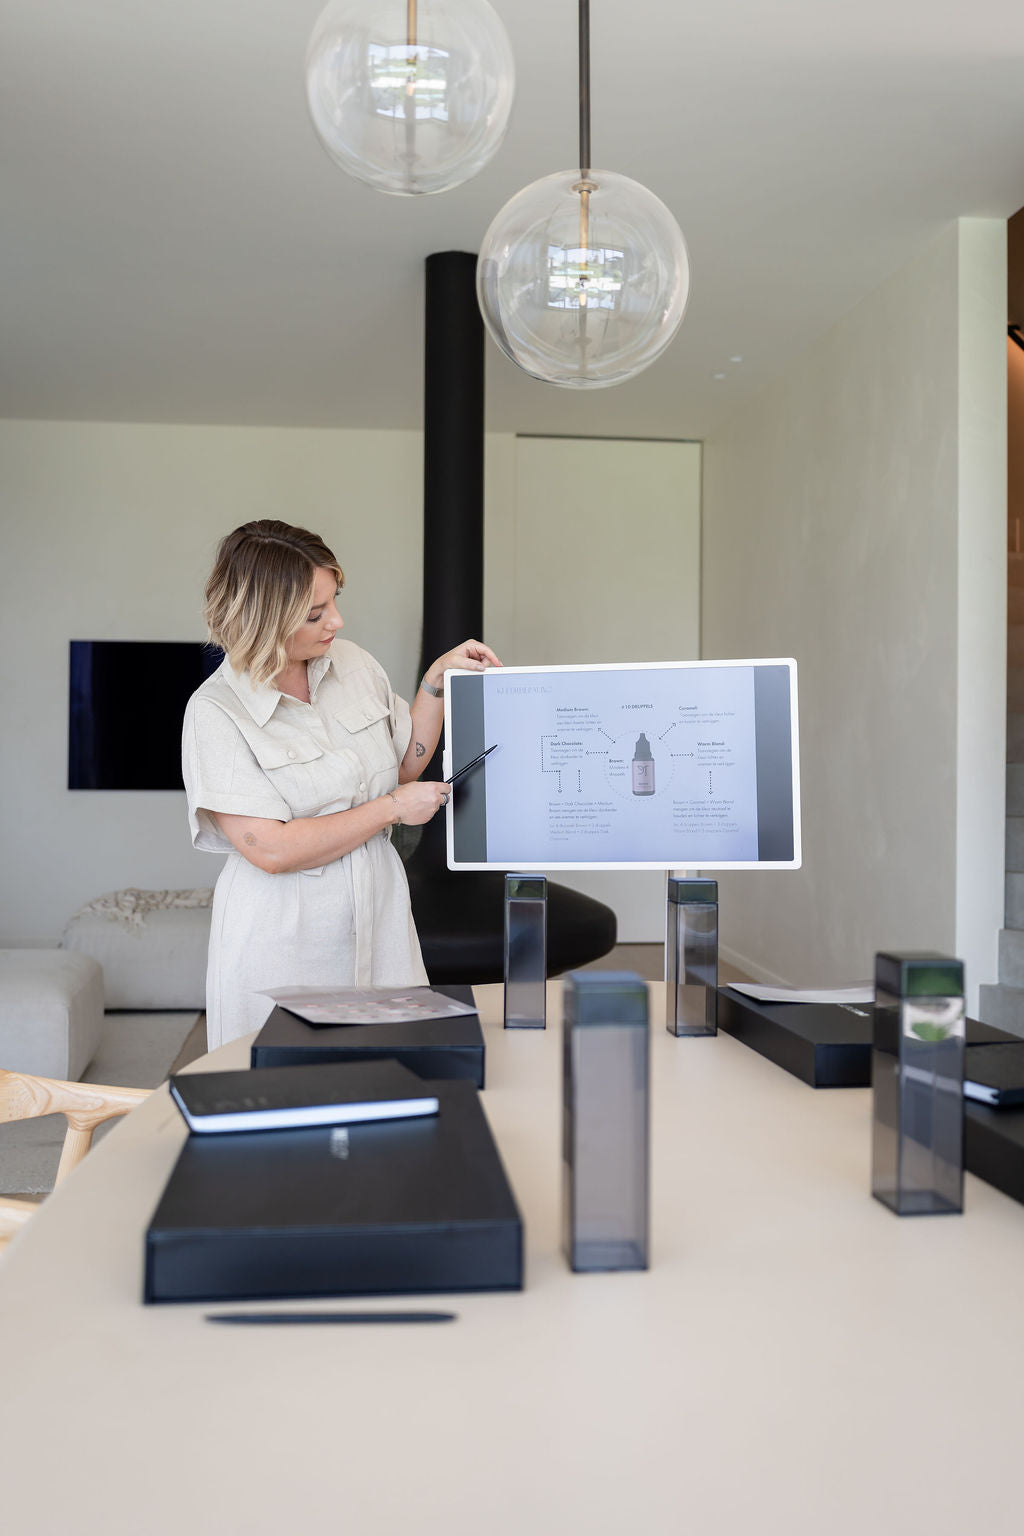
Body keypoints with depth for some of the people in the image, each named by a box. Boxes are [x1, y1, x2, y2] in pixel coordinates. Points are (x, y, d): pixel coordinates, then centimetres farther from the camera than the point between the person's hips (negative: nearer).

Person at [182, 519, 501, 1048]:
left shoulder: (353, 663, 2)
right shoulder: (215, 713, -15)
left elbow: (404, 764, 17)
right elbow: (272, 850, -21)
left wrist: (436, 680, 4)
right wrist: (393, 808, -15)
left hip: (379, 920, 5)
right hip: (285, 941, -5)